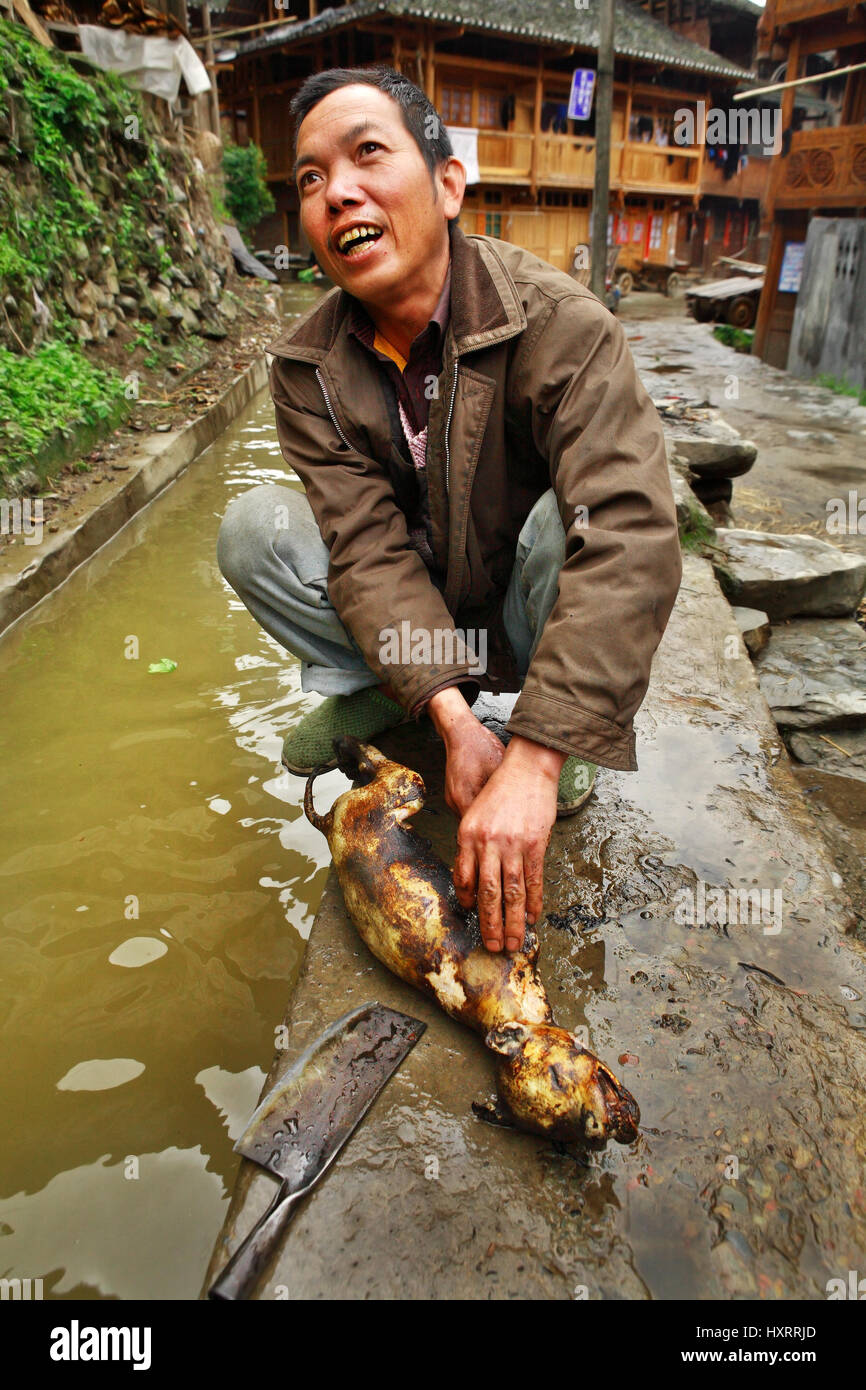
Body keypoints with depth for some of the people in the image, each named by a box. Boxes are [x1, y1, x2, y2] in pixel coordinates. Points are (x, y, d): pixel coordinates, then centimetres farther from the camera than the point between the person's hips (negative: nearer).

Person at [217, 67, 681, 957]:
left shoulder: (556, 322, -24)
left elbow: (630, 533, -37)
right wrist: (451, 715, -33)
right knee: (252, 528, -16)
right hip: (418, 625, 3)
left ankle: (564, 725, -9)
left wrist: (533, 758, -45)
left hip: (527, 617, -2)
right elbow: (370, 546, -19)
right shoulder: (307, 367, -11)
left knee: (569, 518, -34)